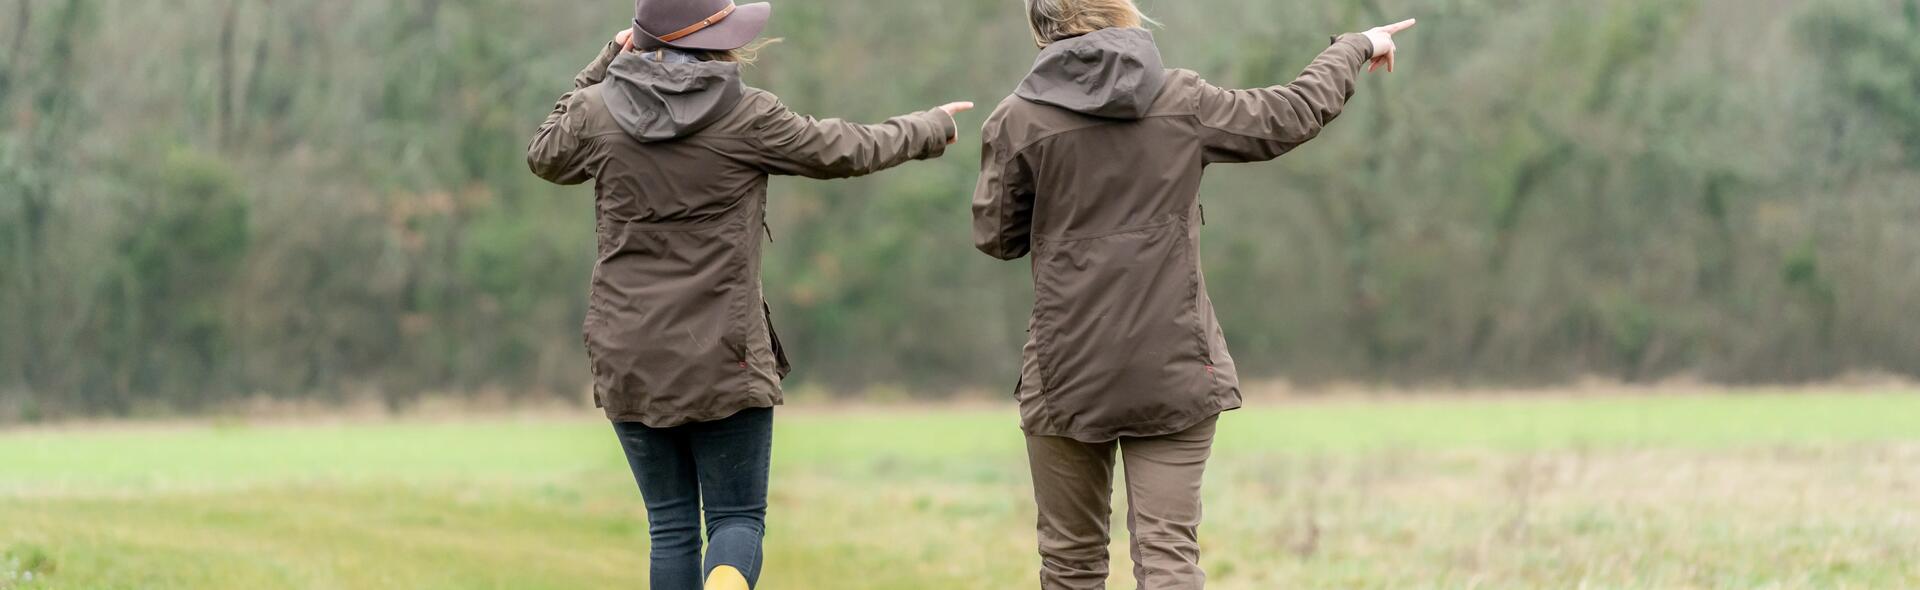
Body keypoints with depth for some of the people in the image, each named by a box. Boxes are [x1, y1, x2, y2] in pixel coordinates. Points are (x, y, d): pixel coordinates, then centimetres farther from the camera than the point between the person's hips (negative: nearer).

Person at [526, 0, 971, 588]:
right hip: (723, 359, -3)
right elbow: (846, 151, 6)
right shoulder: (747, 116, -8)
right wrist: (932, 128, 24)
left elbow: (546, 157, 21)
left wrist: (605, 65, 22)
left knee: (670, 524, 11)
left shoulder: (599, 110, -1)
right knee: (738, 517, 3)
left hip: (628, 358, 3)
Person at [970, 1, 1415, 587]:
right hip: (1175, 372, 1)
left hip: (1068, 376, 0)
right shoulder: (1183, 102, 0)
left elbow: (996, 236, 5)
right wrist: (1355, 48, 29)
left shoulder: (1017, 121, -4)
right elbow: (1291, 115, 12)